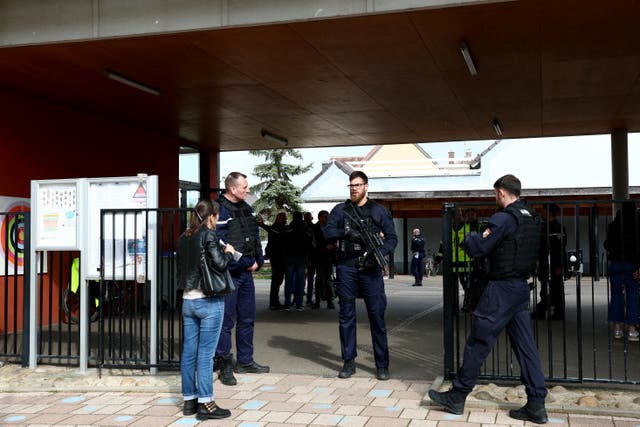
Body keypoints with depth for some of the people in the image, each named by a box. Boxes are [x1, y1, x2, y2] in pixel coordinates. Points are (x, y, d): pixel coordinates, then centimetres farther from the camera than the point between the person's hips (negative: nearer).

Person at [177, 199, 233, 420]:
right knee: (205, 353, -3)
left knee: (189, 352, 10)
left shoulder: (184, 238, 11)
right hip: (208, 301, -7)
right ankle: (205, 403, 2)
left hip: (188, 300, 7)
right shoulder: (208, 234, -10)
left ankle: (189, 400, 19)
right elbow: (220, 264, -18)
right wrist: (228, 252, 0)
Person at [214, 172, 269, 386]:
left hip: (246, 272, 9)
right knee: (226, 321, -2)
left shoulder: (246, 208, 13)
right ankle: (225, 366, 7)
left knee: (247, 319, 15)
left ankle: (245, 361, 27)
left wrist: (257, 261, 2)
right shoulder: (220, 211, -14)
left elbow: (255, 237, 17)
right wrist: (245, 264, -13)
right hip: (228, 274, -9)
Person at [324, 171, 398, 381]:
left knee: (377, 316, -2)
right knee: (346, 316, 6)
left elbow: (392, 237, 7)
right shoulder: (340, 210, 11)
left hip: (370, 269, -1)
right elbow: (328, 232, -1)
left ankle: (382, 365, 6)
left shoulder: (379, 211, 10)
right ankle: (349, 362, 16)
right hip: (346, 268, 1)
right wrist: (346, 233, -19)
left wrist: (381, 251, -13)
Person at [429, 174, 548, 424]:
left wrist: (469, 237, 7)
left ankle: (457, 397, 10)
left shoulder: (503, 218, -15)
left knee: (478, 343, 0)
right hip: (522, 287, 8)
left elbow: (478, 249, -14)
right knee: (525, 345, 9)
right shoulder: (532, 219, 11)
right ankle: (536, 405, 9)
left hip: (501, 289, -8)